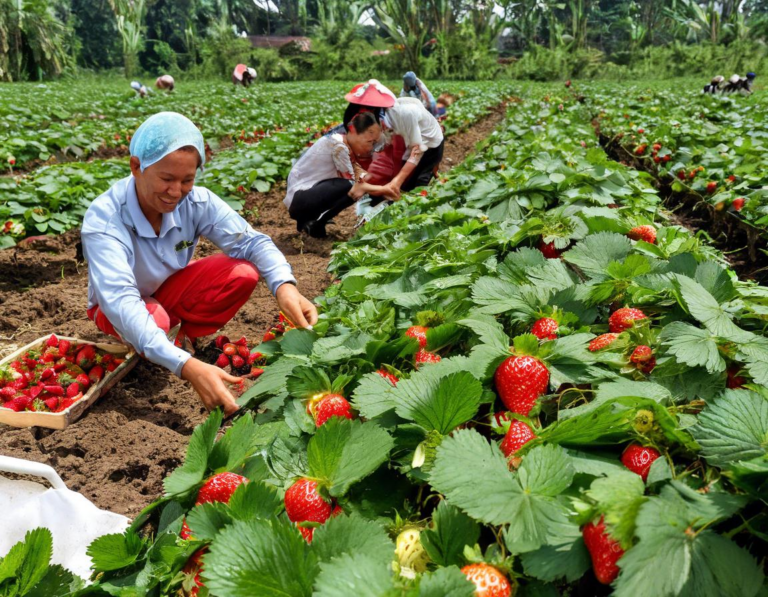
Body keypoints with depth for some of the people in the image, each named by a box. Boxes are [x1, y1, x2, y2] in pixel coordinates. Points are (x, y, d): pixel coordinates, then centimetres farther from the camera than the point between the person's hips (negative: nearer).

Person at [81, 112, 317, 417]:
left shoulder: (196, 200, -23)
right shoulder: (103, 219, -34)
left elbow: (251, 241, -20)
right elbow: (120, 302, -44)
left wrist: (284, 285, -44)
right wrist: (187, 366, -58)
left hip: (171, 288, 4)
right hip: (124, 307, -3)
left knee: (243, 274, -22)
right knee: (154, 319, -38)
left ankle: (186, 336, 0)